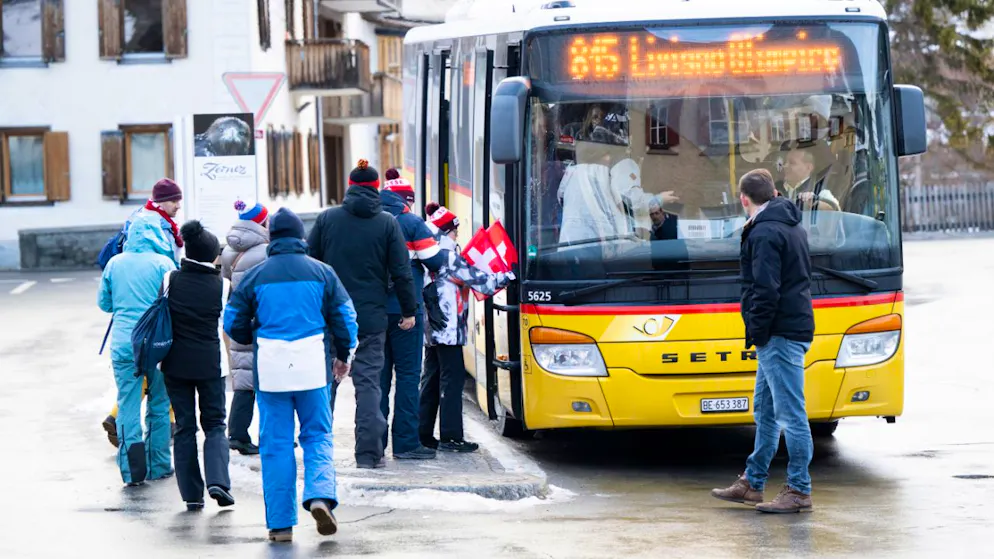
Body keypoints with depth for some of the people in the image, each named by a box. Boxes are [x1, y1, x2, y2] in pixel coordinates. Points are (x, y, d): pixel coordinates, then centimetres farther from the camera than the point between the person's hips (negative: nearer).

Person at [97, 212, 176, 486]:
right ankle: (158, 466, 16)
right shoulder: (163, 264, -5)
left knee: (128, 404, 2)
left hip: (123, 342, 1)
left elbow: (104, 303, 14)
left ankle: (132, 468, -12)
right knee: (159, 405, 11)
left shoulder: (115, 264, 4)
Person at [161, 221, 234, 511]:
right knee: (215, 424, 10)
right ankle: (217, 481, -11)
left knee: (185, 427, 7)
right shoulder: (223, 286, -6)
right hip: (211, 364, -1)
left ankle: (192, 493, 4)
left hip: (175, 362, 1)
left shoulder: (171, 280, -4)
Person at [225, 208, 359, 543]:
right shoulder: (321, 272, 2)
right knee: (318, 436, 10)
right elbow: (345, 317, 5)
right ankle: (320, 495, -15)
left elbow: (233, 324, 6)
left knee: (275, 445, 5)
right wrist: (344, 356, 22)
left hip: (271, 368, 0)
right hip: (312, 366, 0)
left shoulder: (255, 276, 1)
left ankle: (280, 523, 4)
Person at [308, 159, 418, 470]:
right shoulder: (387, 223, -2)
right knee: (368, 381, 1)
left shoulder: (327, 219, 1)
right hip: (371, 317, -1)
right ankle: (368, 452, -3)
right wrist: (409, 310, 7)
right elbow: (401, 272, -2)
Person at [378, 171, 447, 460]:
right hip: (404, 310, -5)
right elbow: (436, 262, -7)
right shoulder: (413, 224, -6)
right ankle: (405, 443, -2)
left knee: (378, 374, 11)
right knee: (407, 374, -1)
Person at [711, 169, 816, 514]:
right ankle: (752, 483, 25)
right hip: (796, 327, 10)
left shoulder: (764, 233, -15)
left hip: (780, 335, -10)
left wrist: (757, 332, -11)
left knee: (791, 414, -6)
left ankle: (799, 492, -4)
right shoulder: (792, 226, 17)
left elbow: (766, 290, -22)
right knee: (765, 411, 17)